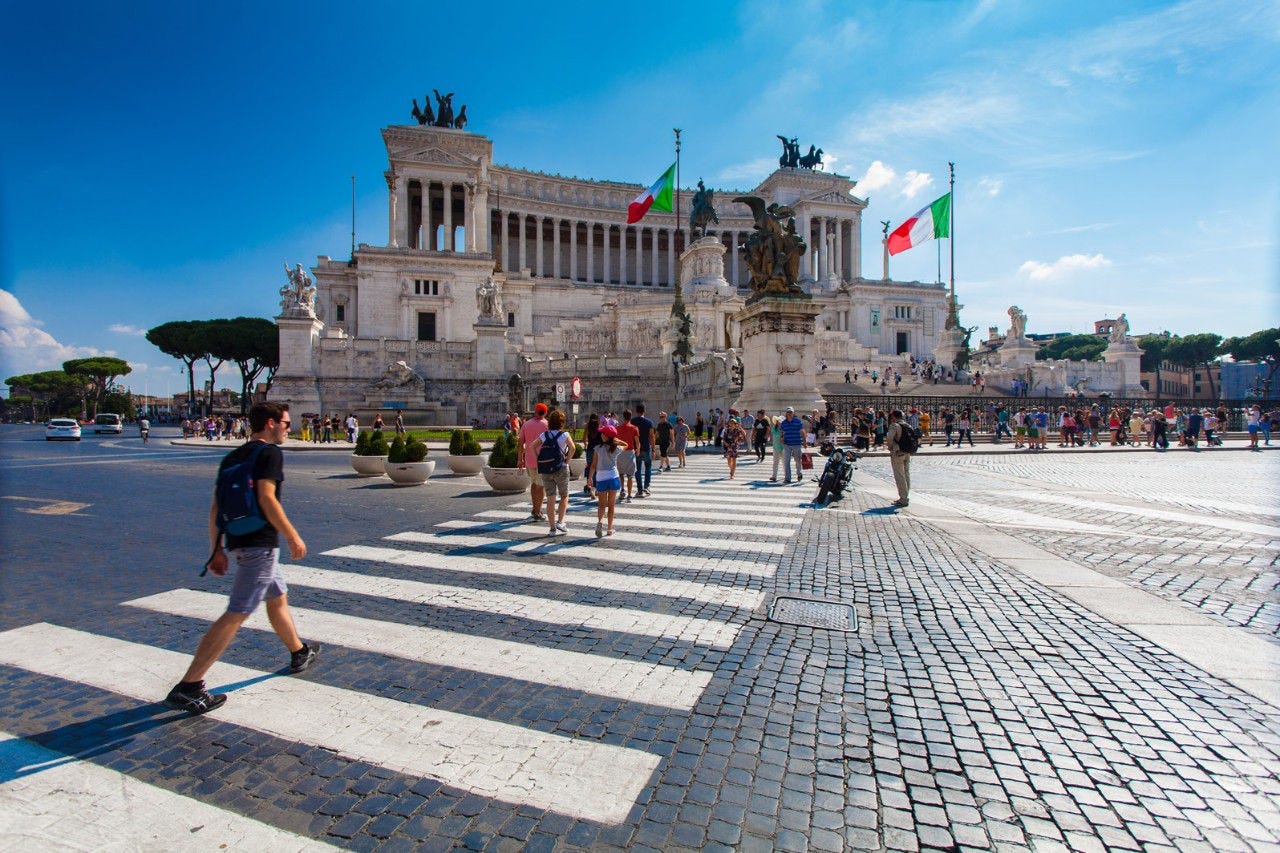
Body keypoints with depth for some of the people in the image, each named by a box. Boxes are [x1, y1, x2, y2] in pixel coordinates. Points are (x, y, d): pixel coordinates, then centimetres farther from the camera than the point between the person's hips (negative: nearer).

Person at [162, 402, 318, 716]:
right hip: (260, 544, -10)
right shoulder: (270, 453, -11)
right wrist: (294, 537, -15)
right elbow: (266, 499, -21)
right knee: (235, 615, -7)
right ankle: (188, 687, -5)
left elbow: (215, 507, 13)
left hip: (237, 540, 10)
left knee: (278, 599, 23)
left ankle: (300, 653, 39)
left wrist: (216, 549, 16)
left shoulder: (232, 457, 14)